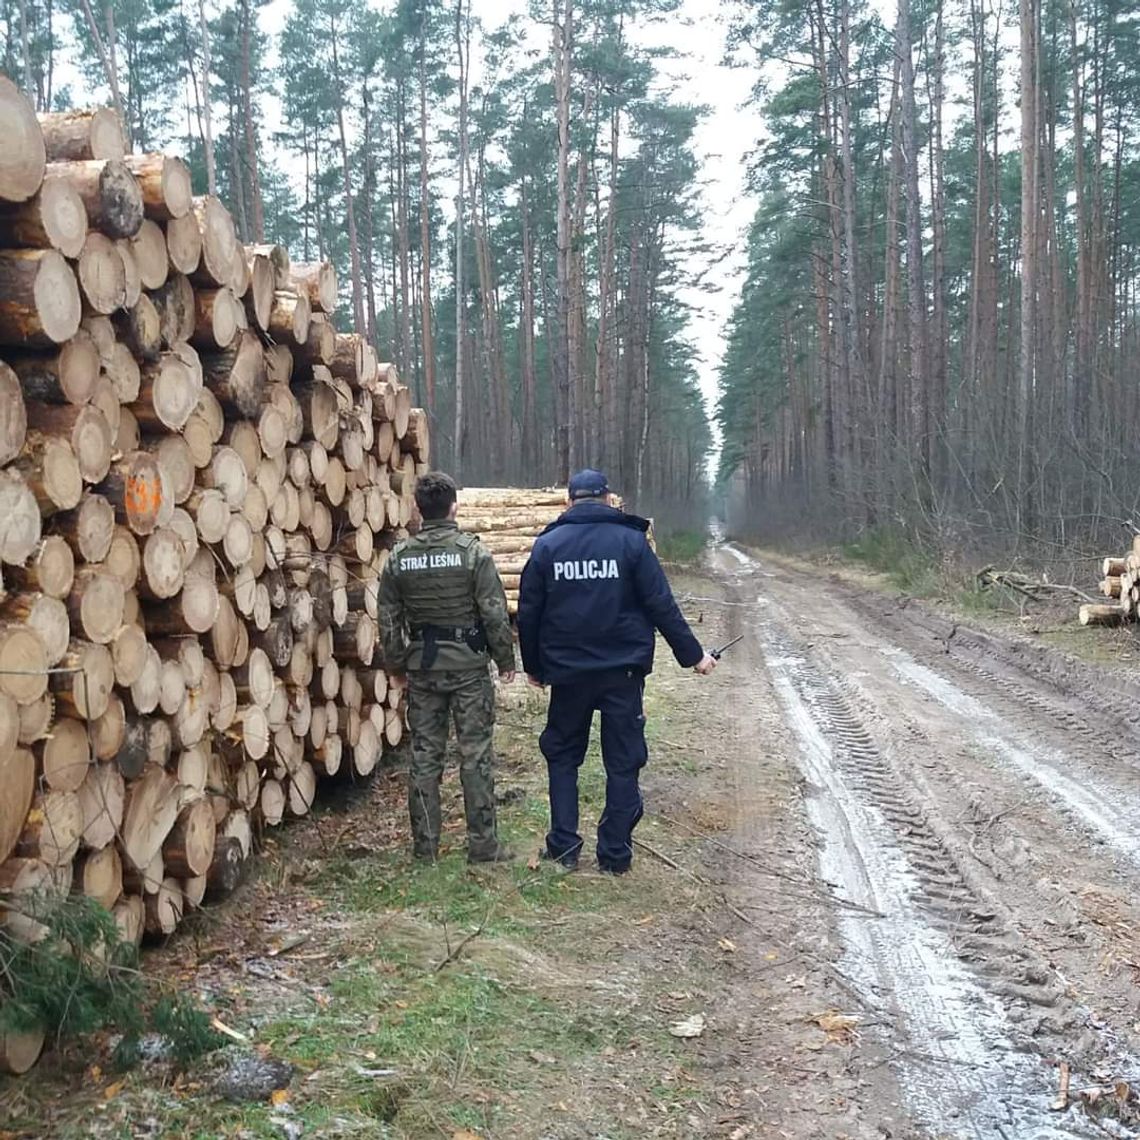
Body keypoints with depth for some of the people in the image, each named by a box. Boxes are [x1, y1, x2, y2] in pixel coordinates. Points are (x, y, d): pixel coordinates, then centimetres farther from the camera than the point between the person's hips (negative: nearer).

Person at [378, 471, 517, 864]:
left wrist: (397, 661, 18)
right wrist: (506, 658, 1)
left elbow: (388, 618, 6)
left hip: (421, 667, 3)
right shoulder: (473, 551, -11)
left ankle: (425, 845, 16)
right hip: (469, 665, -3)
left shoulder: (399, 556, 0)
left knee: (424, 755, 10)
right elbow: (494, 612, -11)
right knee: (476, 755, 4)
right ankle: (483, 845, 9)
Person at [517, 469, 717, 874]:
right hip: (623, 671, -1)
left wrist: (534, 666, 16)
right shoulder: (631, 540, -4)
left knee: (562, 755, 17)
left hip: (567, 672, 1)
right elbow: (661, 605, -6)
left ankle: (563, 845, 14)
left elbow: (528, 612, 4)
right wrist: (693, 655, 2)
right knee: (622, 762, 8)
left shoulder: (548, 544, 1)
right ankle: (615, 854, 12)